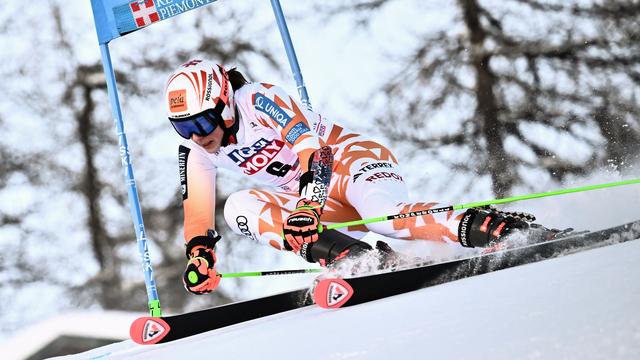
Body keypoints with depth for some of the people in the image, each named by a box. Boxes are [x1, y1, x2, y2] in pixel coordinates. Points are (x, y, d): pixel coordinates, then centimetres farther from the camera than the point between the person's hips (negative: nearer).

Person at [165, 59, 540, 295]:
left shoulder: (257, 99, -18)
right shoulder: (197, 154, 3)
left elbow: (313, 148, -28)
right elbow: (198, 216, 3)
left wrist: (309, 205, -43)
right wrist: (199, 257, -17)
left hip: (351, 157, -7)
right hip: (322, 206, 7)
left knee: (385, 216, -39)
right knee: (239, 207, -20)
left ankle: (503, 229, -40)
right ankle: (354, 257, -37)